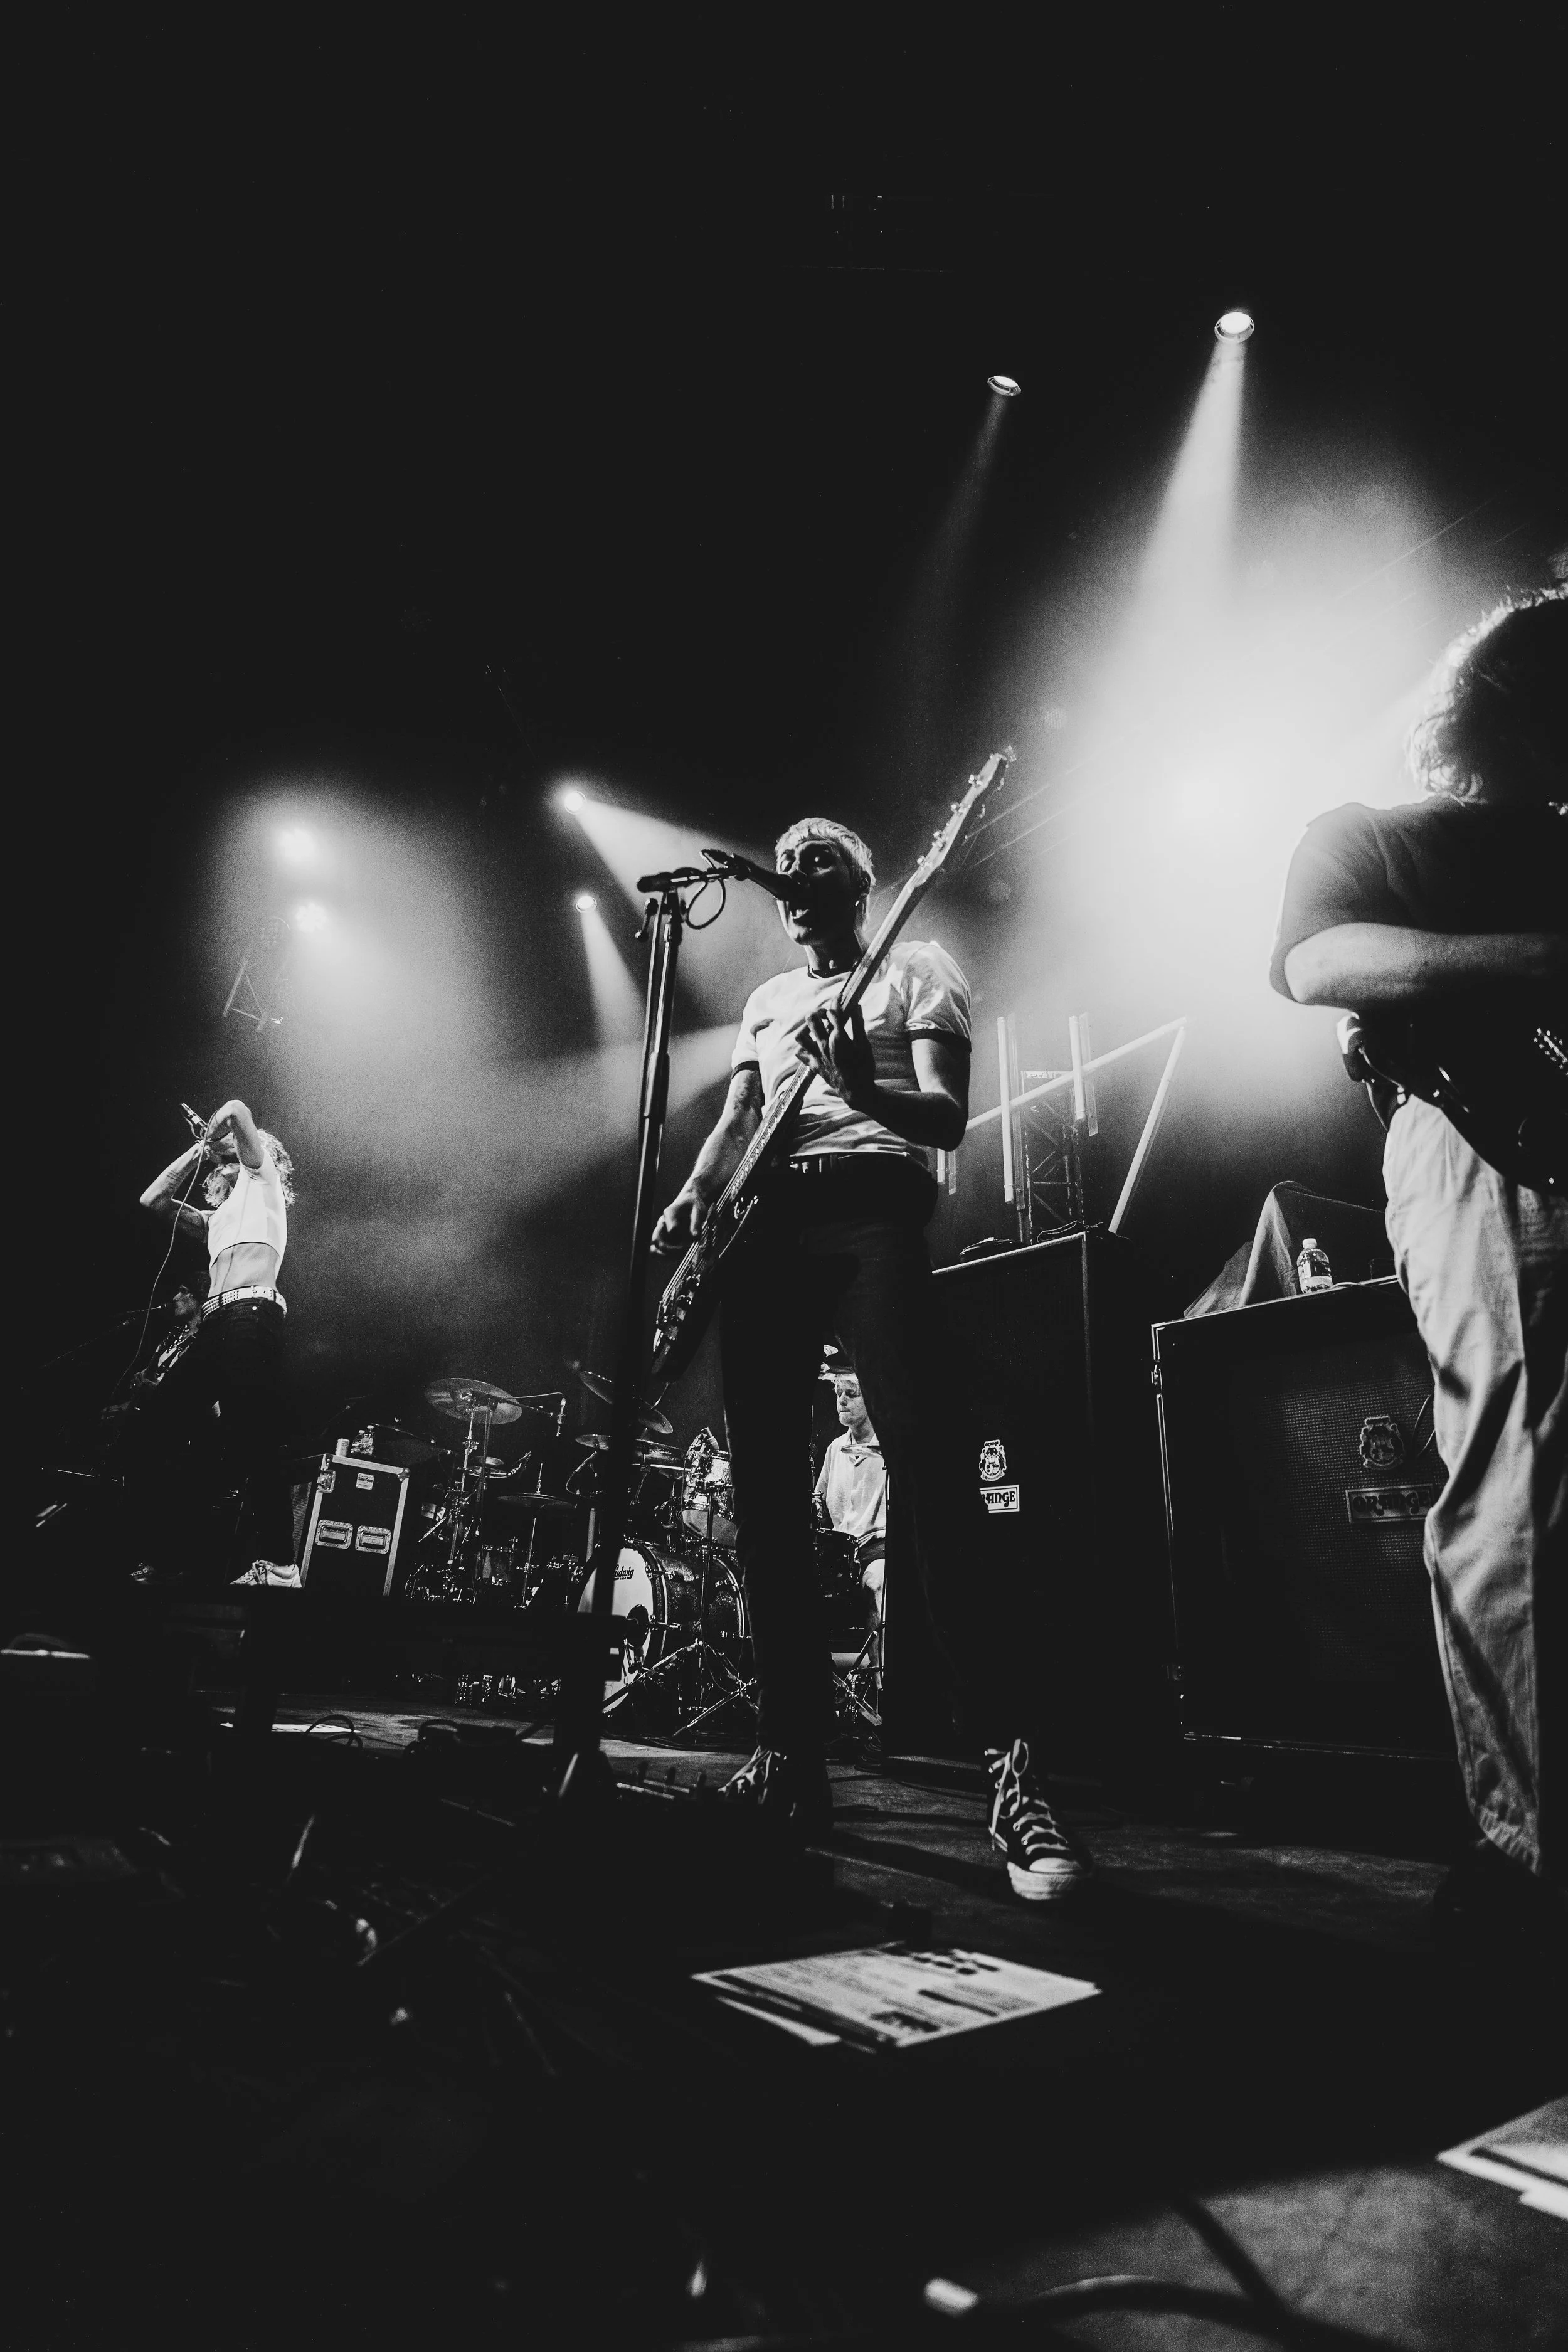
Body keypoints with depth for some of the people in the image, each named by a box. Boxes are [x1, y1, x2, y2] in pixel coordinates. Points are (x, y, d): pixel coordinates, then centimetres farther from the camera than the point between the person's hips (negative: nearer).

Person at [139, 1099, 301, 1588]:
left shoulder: (262, 1182, 13)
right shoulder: (220, 1215, 32)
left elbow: (237, 1111, -1)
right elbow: (152, 1200, 33)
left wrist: (224, 1126, 20)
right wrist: (199, 1150, 31)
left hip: (250, 1316, -8)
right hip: (219, 1324, 8)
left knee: (259, 1442, -15)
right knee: (240, 1445, 1)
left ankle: (280, 1566, -19)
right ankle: (263, 1563, 0)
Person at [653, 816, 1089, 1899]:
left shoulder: (918, 969, 13)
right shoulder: (767, 999, 30)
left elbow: (948, 1119, -1)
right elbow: (736, 1119, 21)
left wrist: (860, 1088, -22)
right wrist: (695, 1195, -1)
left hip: (871, 1210, -5)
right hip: (766, 1225, 6)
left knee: (924, 1459, -20)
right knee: (767, 1483, -2)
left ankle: (1014, 1764, -18)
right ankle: (795, 1750, 5)